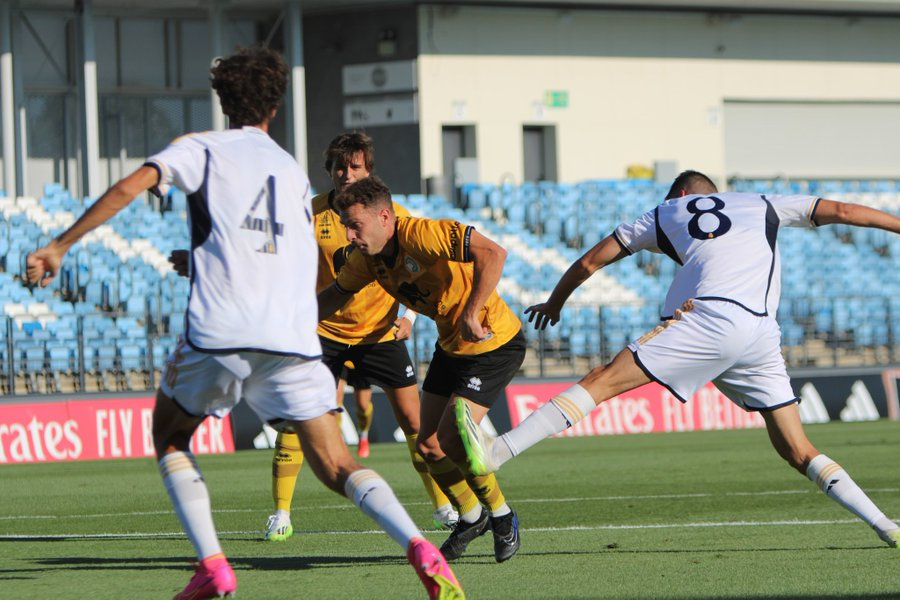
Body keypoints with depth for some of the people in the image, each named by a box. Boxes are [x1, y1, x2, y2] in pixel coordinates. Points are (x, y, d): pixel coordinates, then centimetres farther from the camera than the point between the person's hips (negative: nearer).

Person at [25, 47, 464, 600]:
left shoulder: (201, 149, 10)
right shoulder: (294, 172, 24)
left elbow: (130, 187, -7)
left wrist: (59, 247, -4)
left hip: (218, 332, -3)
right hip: (293, 337, 3)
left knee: (170, 435, 21)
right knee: (336, 465, 3)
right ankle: (419, 547, -22)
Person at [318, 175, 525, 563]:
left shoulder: (422, 235, -28)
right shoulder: (367, 258, -2)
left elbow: (492, 253, -37)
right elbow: (337, 294, 15)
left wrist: (472, 312, -39)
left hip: (494, 344, -9)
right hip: (451, 347, 9)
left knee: (447, 444, -15)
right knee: (428, 447, 7)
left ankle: (501, 517, 8)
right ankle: (471, 517, 32)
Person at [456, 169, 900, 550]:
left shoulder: (667, 212, 26)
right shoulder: (763, 206, 31)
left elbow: (589, 262, 30)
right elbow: (839, 211, 32)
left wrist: (554, 302, 46)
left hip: (710, 317, -4)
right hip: (762, 337, 4)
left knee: (601, 382, -9)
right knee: (797, 452, 13)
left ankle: (496, 452, -22)